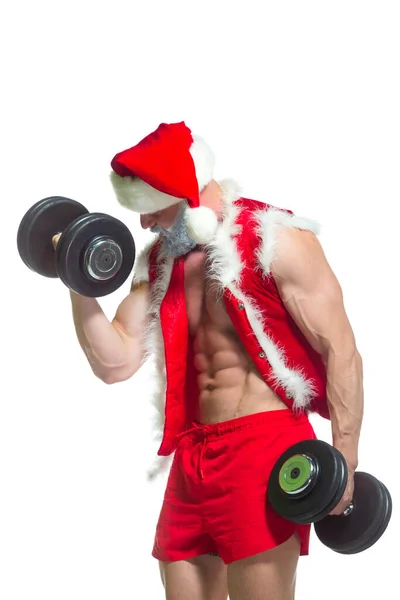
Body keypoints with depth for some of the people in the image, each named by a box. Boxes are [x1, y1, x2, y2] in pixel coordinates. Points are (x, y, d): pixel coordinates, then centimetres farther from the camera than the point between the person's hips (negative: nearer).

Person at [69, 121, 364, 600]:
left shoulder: (275, 241, -6)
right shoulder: (159, 262, 14)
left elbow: (340, 351, -10)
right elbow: (114, 363, 10)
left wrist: (343, 461, -16)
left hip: (263, 444, -7)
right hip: (190, 454, 7)